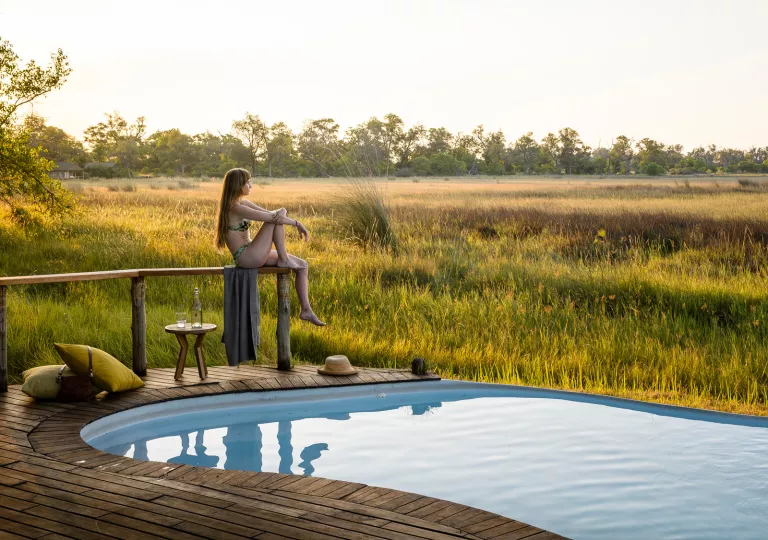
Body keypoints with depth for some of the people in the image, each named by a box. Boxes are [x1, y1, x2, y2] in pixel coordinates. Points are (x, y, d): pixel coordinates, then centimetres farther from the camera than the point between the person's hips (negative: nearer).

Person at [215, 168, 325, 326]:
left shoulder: (243, 203, 13)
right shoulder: (235, 208, -18)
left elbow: (271, 213, 9)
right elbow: (271, 217, -22)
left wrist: (282, 213, -15)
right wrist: (297, 223, -14)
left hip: (252, 255, 10)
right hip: (246, 257, -10)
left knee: (303, 265, 4)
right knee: (277, 218, -17)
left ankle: (306, 310, 4)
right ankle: (284, 260, -6)